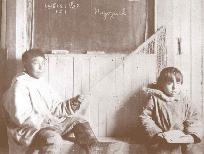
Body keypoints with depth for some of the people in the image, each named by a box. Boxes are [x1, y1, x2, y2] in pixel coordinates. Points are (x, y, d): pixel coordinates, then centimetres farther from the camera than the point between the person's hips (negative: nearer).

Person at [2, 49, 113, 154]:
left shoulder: (42, 85, 13)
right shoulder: (20, 84, -11)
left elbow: (56, 108, 13)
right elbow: (21, 117, -22)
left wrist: (73, 104, -4)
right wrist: (47, 120, -26)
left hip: (49, 123, 9)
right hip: (27, 129, -8)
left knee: (80, 122, 5)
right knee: (53, 139, -36)